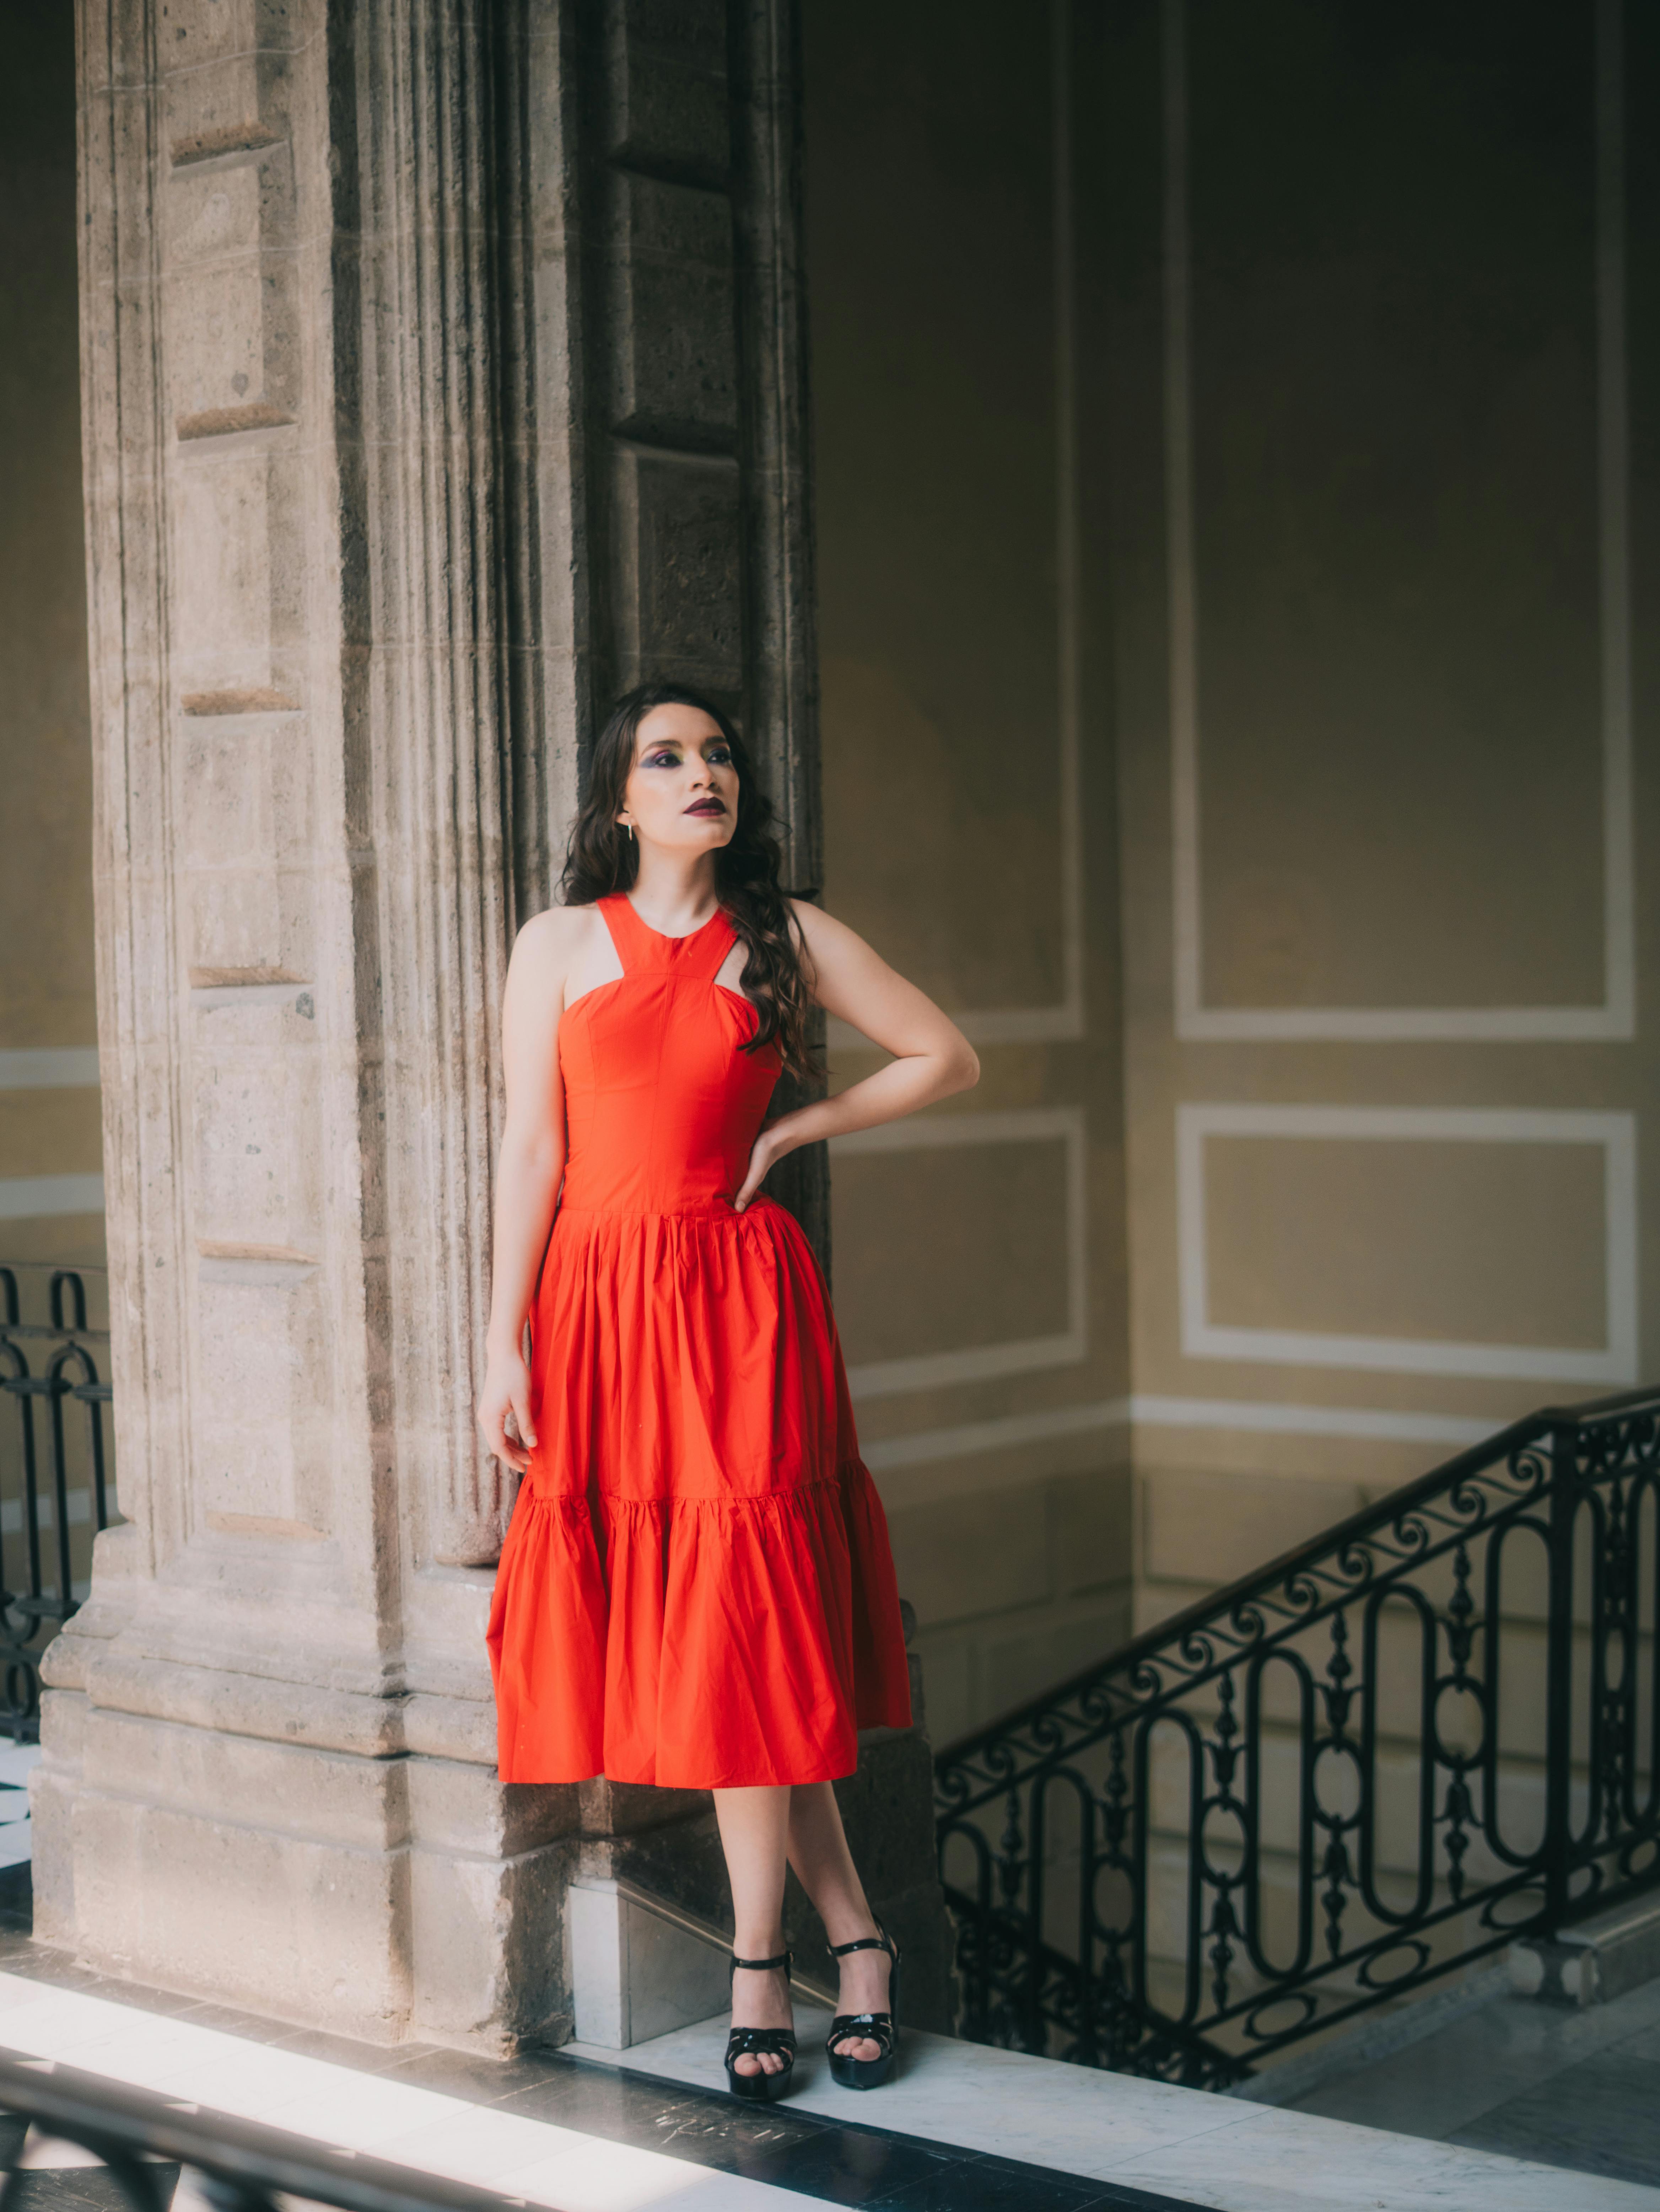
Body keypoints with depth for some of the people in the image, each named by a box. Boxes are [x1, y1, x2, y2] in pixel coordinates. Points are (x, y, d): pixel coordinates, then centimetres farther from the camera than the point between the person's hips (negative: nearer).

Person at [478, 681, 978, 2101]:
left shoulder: (789, 939, 6)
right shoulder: (562, 944, 6)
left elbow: (948, 1058, 12)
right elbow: (531, 1150, 3)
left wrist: (796, 1130, 3)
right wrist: (506, 1344, -2)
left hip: (738, 1305, -1)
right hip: (596, 1306, 1)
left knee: (738, 1624, -4)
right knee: (653, 1621, 2)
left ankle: (761, 1967, 8)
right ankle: (854, 1937, 13)